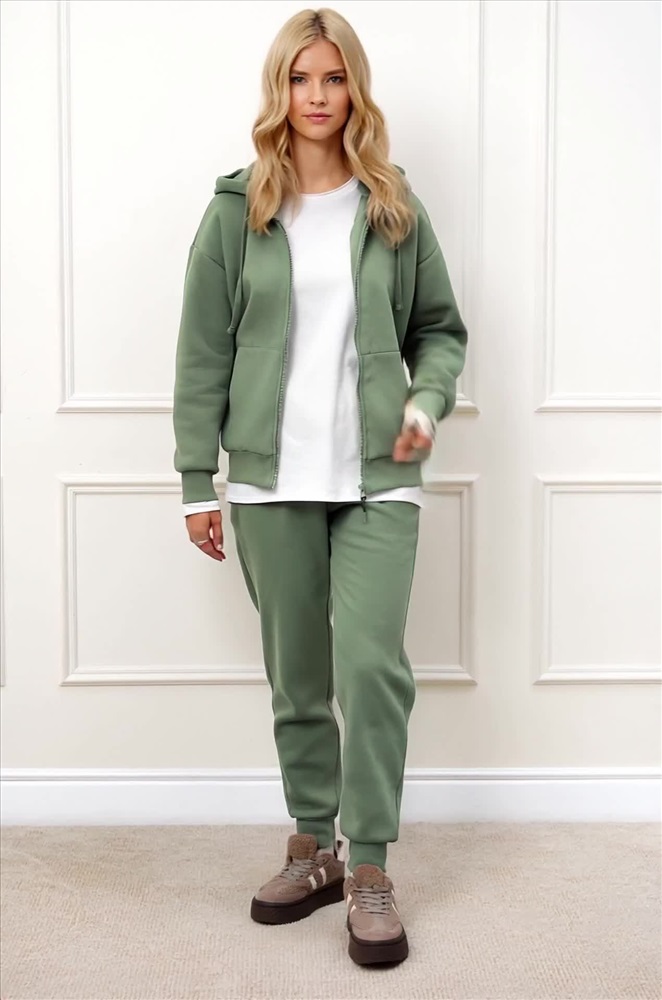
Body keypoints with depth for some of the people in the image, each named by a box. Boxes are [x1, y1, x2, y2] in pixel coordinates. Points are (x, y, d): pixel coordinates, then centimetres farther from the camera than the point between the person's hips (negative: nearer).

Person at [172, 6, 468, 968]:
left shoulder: (396, 208, 6)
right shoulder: (237, 209, 4)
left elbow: (441, 328, 13)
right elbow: (204, 349, 3)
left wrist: (428, 401, -7)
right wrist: (197, 479, 0)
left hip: (377, 478, 0)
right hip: (272, 480, 1)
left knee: (373, 664, -9)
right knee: (297, 675, 9)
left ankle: (371, 869, 5)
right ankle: (313, 846, 25)